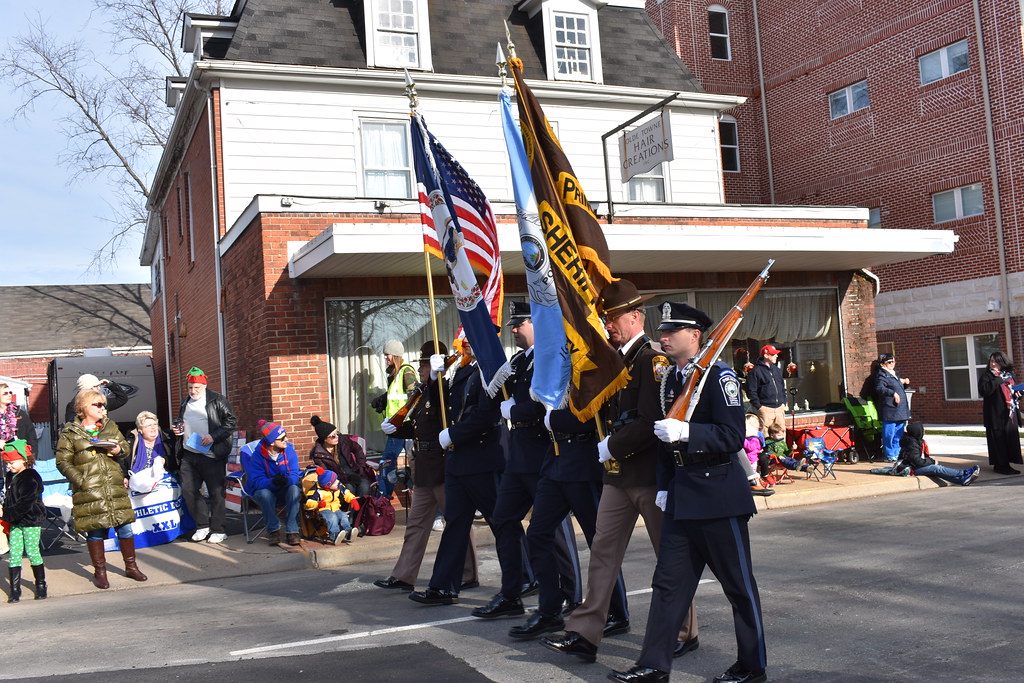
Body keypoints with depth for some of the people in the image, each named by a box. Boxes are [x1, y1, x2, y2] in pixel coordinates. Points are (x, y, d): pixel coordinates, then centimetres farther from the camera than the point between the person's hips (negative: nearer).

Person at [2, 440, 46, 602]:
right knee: (14, 555, 4)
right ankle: (15, 590, 8)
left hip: (31, 521, -7)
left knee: (32, 552, -1)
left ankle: (41, 585, 14)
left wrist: (7, 516, -21)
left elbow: (26, 503, -21)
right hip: (15, 523, 7)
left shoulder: (31, 478, -14)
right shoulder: (11, 477, 11)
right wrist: (6, 520, 11)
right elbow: (9, 500, 18)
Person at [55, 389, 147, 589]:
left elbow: (125, 446, 18)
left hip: (115, 488, 4)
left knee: (125, 527, 5)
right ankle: (99, 571, 17)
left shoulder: (110, 427, 13)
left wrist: (118, 450, -6)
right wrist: (80, 480, -14)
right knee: (95, 531, 3)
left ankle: (131, 566, 20)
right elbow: (63, 462, -3)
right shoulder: (70, 434, 0)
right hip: (89, 491, -3)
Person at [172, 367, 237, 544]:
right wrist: (177, 429, 10)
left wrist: (213, 436, -18)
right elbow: (180, 421, 33)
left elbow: (230, 422, -8)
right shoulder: (184, 403, 17)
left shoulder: (217, 401, -4)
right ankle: (202, 525, 19)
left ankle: (219, 530, 8)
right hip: (188, 455, 7)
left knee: (216, 493, -1)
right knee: (188, 491, 5)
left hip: (211, 455, -7)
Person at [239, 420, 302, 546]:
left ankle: (292, 532, -27)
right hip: (262, 490, -2)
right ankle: (273, 530, -16)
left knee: (294, 489, -31)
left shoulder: (289, 449, -8)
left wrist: (286, 480, -38)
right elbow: (256, 481, -22)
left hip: (284, 491, 2)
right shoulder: (255, 455, -15)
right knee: (265, 494, -36)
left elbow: (294, 474, -13)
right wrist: (272, 482, -43)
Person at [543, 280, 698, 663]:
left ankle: (684, 632, 20)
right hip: (618, 474, 8)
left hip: (652, 473, -8)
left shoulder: (654, 360, -14)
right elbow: (604, 411, 15)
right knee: (603, 550, 6)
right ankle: (585, 634, 9)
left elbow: (650, 422, -22)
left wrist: (612, 447, -16)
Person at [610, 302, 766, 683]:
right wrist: (664, 487, 13)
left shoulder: (719, 376, -11)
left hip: (719, 495, -7)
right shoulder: (670, 380, 12)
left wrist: (685, 432, -30)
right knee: (668, 582, 8)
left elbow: (733, 436, -19)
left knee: (739, 584, 5)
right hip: (682, 497, 8)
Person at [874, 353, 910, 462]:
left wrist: (904, 382, 15)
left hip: (901, 410, 9)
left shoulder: (895, 374, 21)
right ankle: (890, 456, 2)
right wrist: (893, 393, -28)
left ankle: (897, 454, 22)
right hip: (889, 410, -9)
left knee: (899, 433, 14)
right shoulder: (881, 375, -9)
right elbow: (879, 388, -23)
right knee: (889, 433, -4)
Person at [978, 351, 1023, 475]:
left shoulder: (1009, 374, 14)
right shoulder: (986, 375, -4)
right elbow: (984, 390, -20)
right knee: (998, 439, -5)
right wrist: (998, 379, -18)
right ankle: (1000, 465, 4)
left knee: (1011, 436, 5)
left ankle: (1006, 464, 13)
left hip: (1010, 413, 6)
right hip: (995, 413, -6)